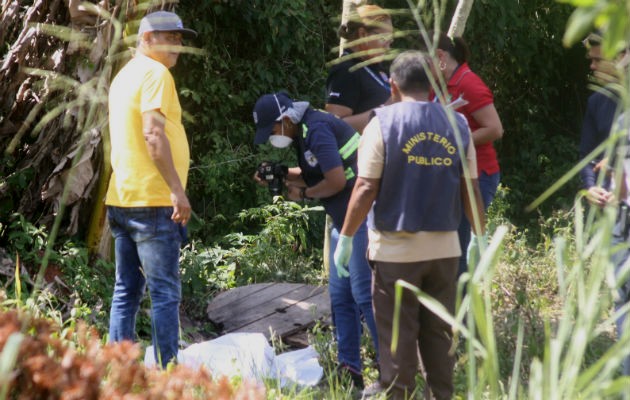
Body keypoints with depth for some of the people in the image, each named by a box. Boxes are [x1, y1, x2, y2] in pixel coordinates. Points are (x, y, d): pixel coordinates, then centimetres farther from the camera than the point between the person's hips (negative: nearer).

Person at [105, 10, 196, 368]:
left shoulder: (126, 74, 20)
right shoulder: (155, 73, -10)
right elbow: (153, 134, -20)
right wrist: (177, 188, -21)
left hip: (121, 199, 9)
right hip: (152, 200, -9)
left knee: (127, 292, 11)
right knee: (165, 292, -8)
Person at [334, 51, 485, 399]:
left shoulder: (383, 123, -8)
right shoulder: (457, 125, 3)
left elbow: (366, 189, -11)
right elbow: (470, 190, 4)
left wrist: (346, 238, -4)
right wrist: (480, 238, 15)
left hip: (395, 249, -3)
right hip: (444, 246, 4)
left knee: (397, 330, 4)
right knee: (439, 329, 12)